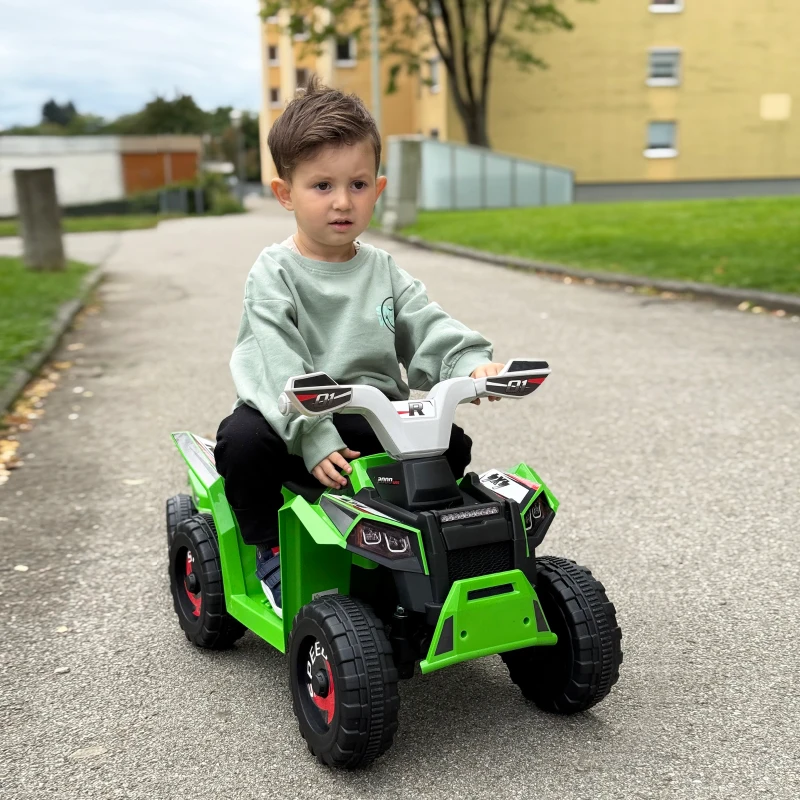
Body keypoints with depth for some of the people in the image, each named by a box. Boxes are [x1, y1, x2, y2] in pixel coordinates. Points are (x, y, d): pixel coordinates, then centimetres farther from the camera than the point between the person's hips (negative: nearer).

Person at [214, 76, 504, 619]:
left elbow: (430, 329, 0)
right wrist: (315, 439, -32)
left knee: (451, 443, -15)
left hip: (374, 417, 4)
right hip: (296, 421, -3)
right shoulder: (275, 274, -7)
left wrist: (472, 363, -23)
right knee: (243, 443, -32)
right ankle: (272, 551, -4)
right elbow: (280, 369, -19)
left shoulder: (383, 271, 9)